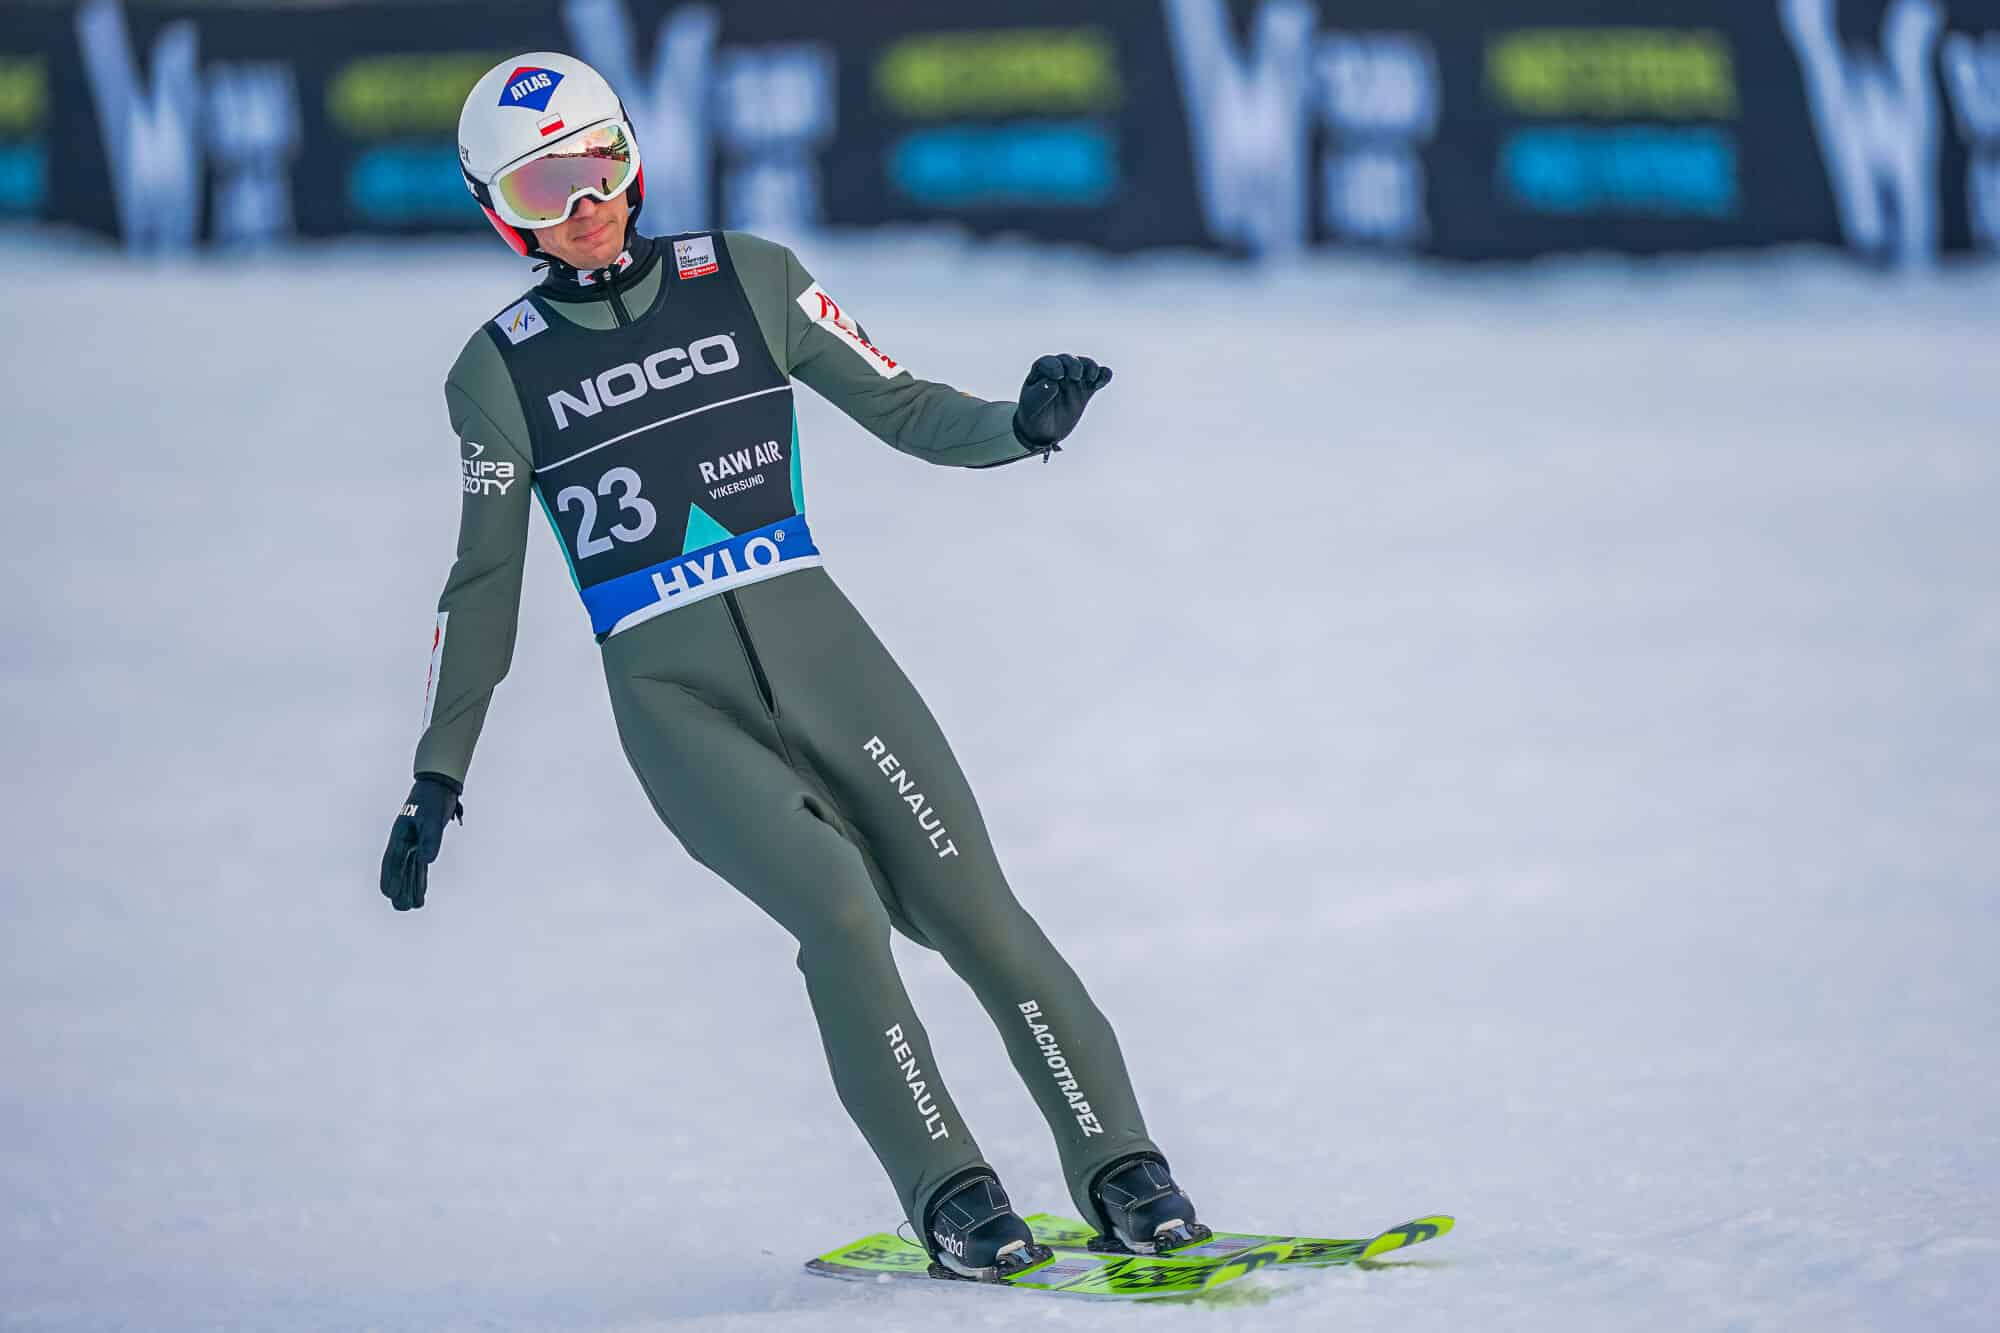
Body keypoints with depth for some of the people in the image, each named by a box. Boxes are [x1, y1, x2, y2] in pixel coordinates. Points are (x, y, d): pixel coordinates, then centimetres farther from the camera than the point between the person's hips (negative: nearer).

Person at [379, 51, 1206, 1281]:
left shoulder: (747, 280, 7)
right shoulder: (500, 373, 5)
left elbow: (900, 408, 9)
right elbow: (486, 584, 12)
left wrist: (1019, 428, -11)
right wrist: (438, 777, 11)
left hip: (816, 643, 2)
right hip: (670, 696, -2)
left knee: (970, 906, -9)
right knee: (835, 903, -23)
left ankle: (1121, 1173, 0)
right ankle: (948, 1194, -13)